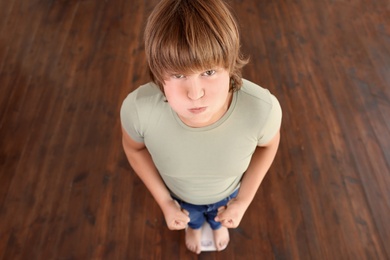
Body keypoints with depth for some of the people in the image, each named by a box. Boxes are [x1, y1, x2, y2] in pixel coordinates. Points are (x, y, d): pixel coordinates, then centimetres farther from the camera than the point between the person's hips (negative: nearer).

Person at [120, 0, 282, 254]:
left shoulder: (262, 108, -42)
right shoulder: (137, 108, -41)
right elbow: (134, 147, -16)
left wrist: (244, 199, -12)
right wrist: (164, 201, -11)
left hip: (227, 193, 0)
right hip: (180, 195, 0)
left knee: (220, 217, 38)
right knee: (190, 217, 37)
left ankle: (218, 223, 76)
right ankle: (194, 226, 76)